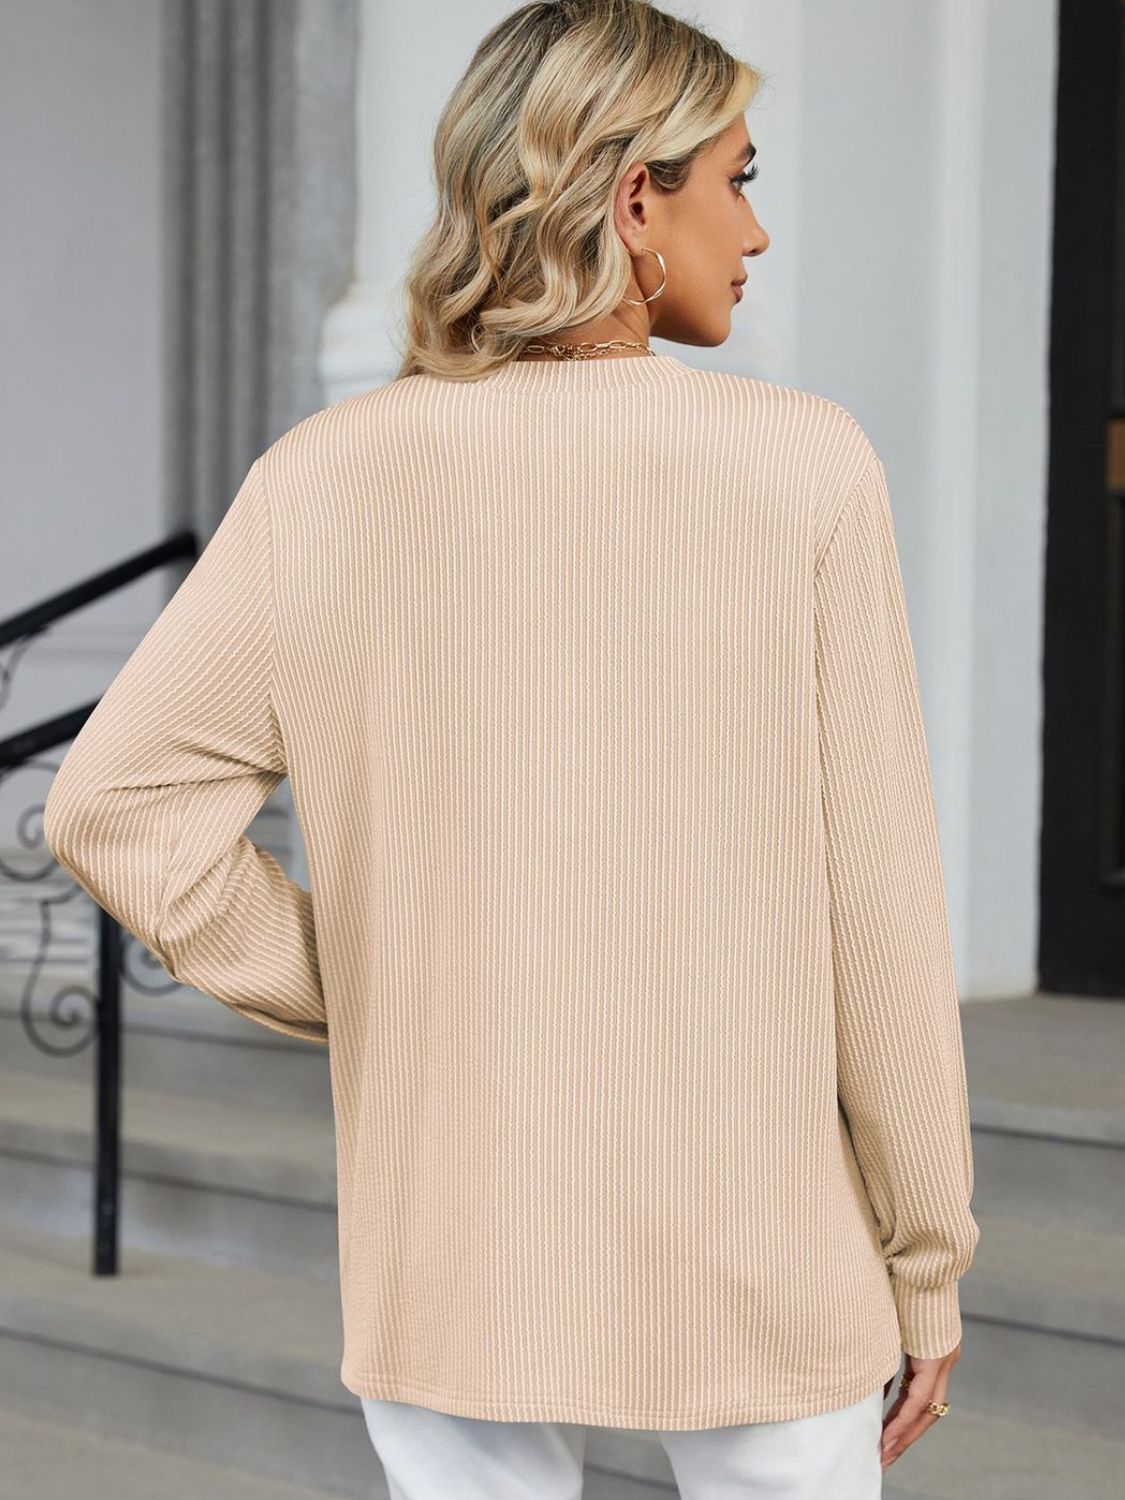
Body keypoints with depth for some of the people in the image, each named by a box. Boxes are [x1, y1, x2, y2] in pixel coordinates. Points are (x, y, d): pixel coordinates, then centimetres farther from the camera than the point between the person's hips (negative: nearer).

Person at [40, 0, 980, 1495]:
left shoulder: (332, 477, -4)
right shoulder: (803, 467, -11)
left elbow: (115, 803, -6)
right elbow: (875, 905, -8)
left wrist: (366, 996, 5)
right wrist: (927, 1265, 2)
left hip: (456, 1260, 2)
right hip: (755, 1261, -2)